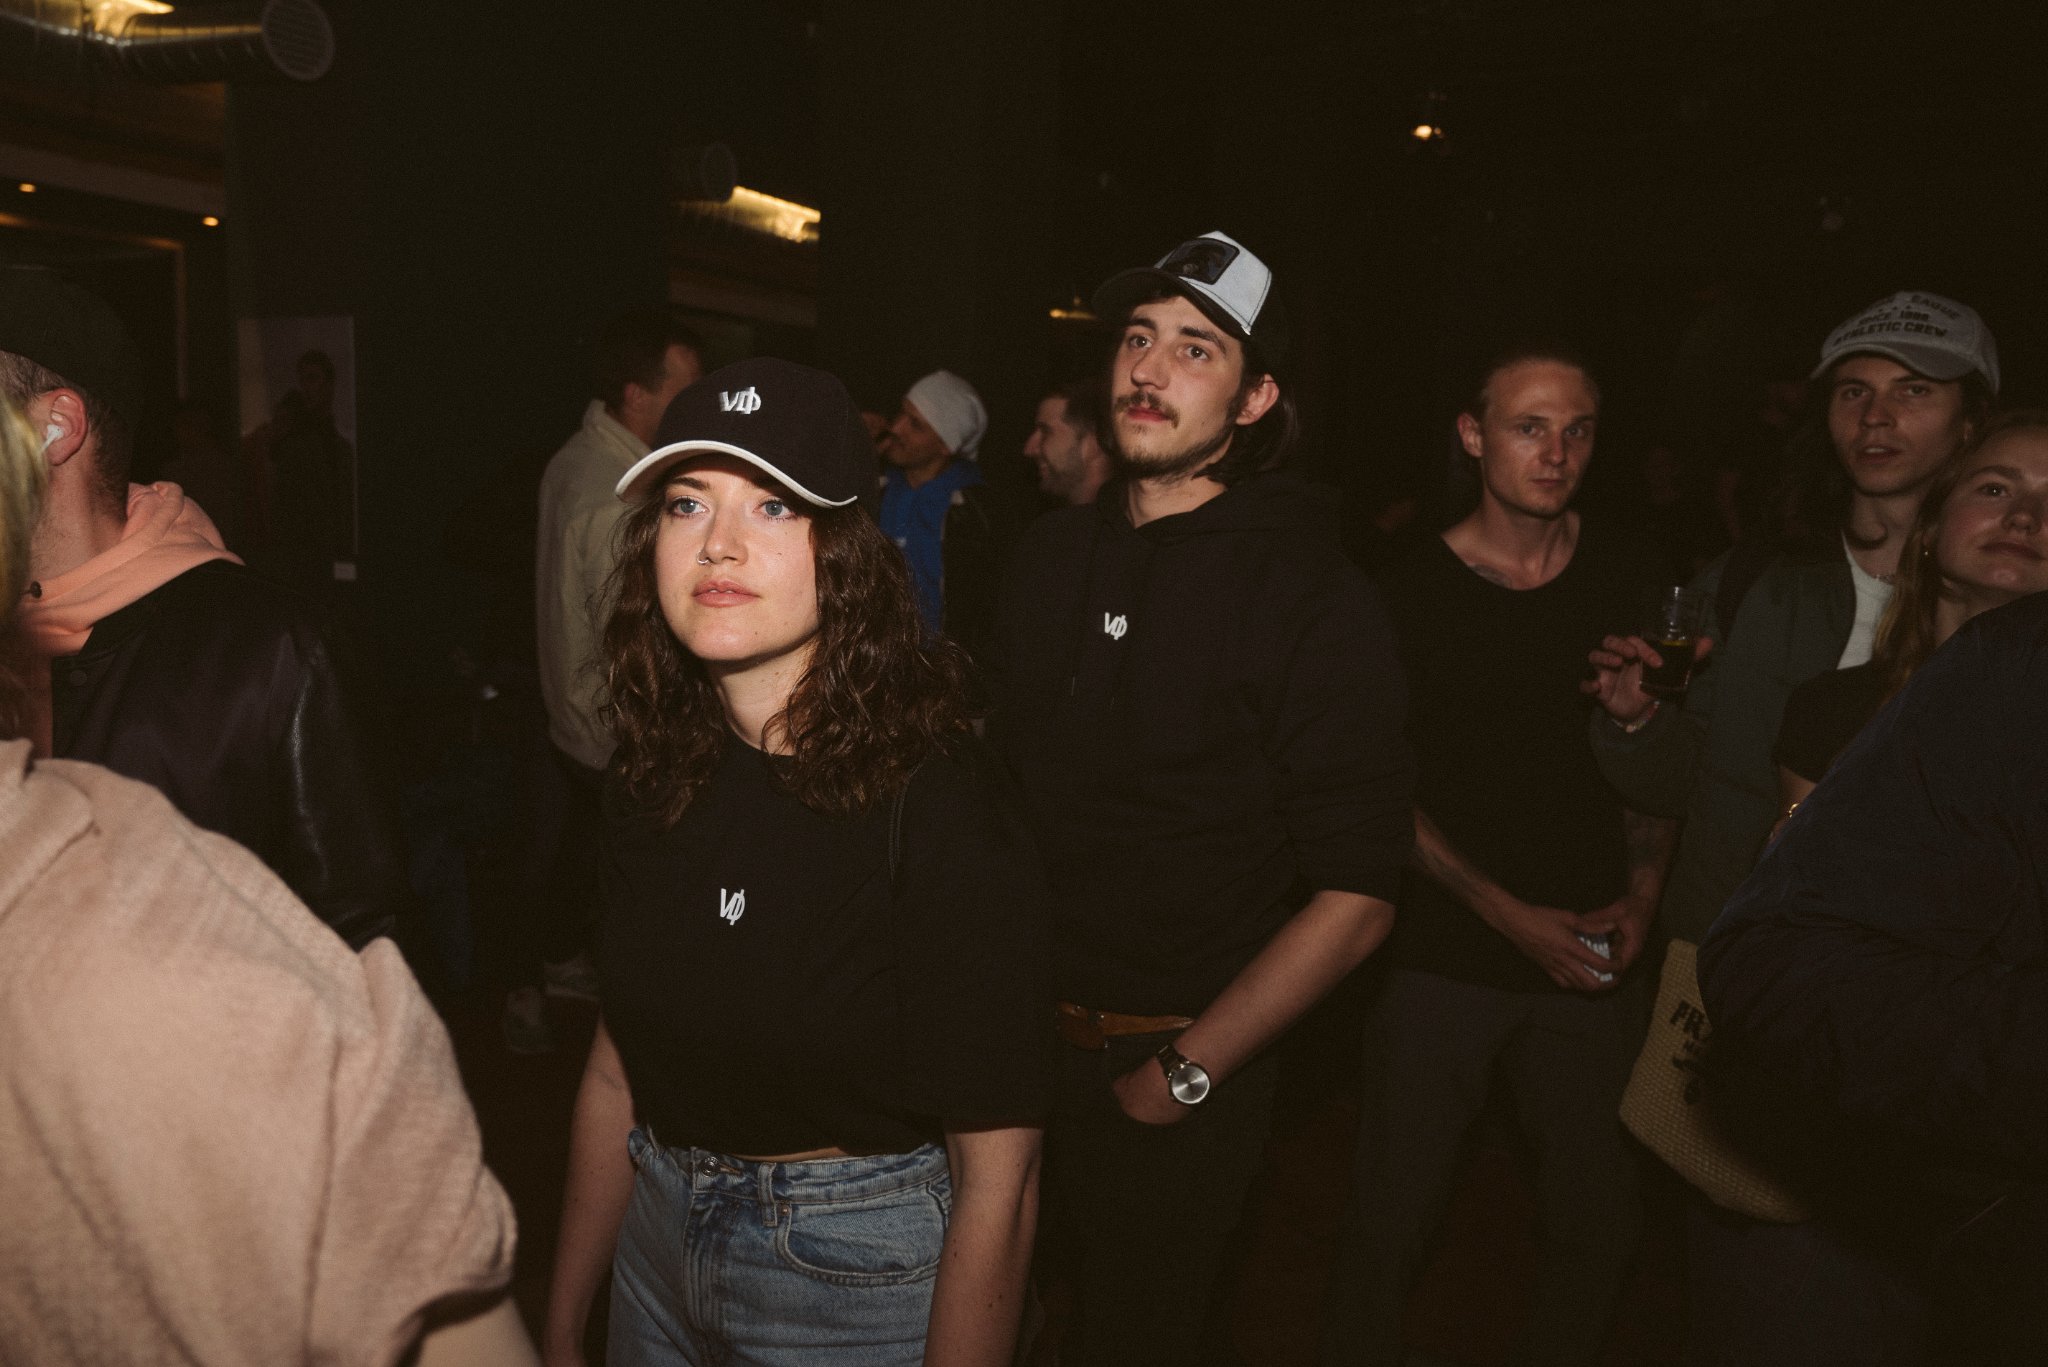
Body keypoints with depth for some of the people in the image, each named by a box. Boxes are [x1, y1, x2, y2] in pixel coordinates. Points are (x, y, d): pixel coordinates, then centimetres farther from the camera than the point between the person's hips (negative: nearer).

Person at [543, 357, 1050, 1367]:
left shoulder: (939, 809, -23)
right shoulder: (656, 779, -4)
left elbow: (996, 1178, -20)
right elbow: (615, 1073, 5)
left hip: (865, 1283, -5)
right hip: (657, 1252, 6)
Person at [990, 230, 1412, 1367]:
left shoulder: (1314, 600, -15)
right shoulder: (1049, 556, 3)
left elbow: (1357, 894, -17)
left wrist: (1187, 1072, -15)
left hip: (1180, 1069, -5)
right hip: (1017, 1041, 5)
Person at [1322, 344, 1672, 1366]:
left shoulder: (1626, 575, 4)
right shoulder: (1409, 593, -5)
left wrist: (1643, 893, -2)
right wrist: (1506, 911, -10)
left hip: (1588, 962, 3)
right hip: (1443, 959, -2)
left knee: (1600, 1225, 11)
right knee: (1390, 1224, 2)